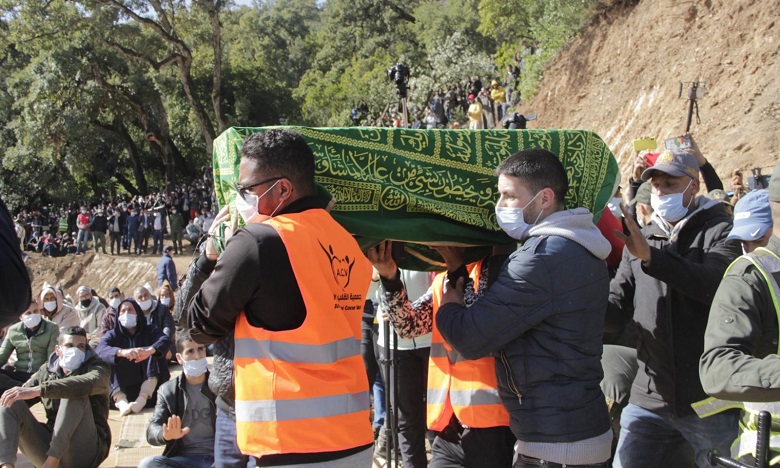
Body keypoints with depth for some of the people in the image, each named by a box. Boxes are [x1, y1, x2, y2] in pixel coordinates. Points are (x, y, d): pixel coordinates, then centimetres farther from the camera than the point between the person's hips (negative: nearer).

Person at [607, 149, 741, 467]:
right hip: (649, 399, 4)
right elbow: (615, 313, 9)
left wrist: (651, 256, -30)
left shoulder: (719, 232, -1)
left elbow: (717, 284, -22)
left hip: (709, 402, -4)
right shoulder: (641, 240, 15)